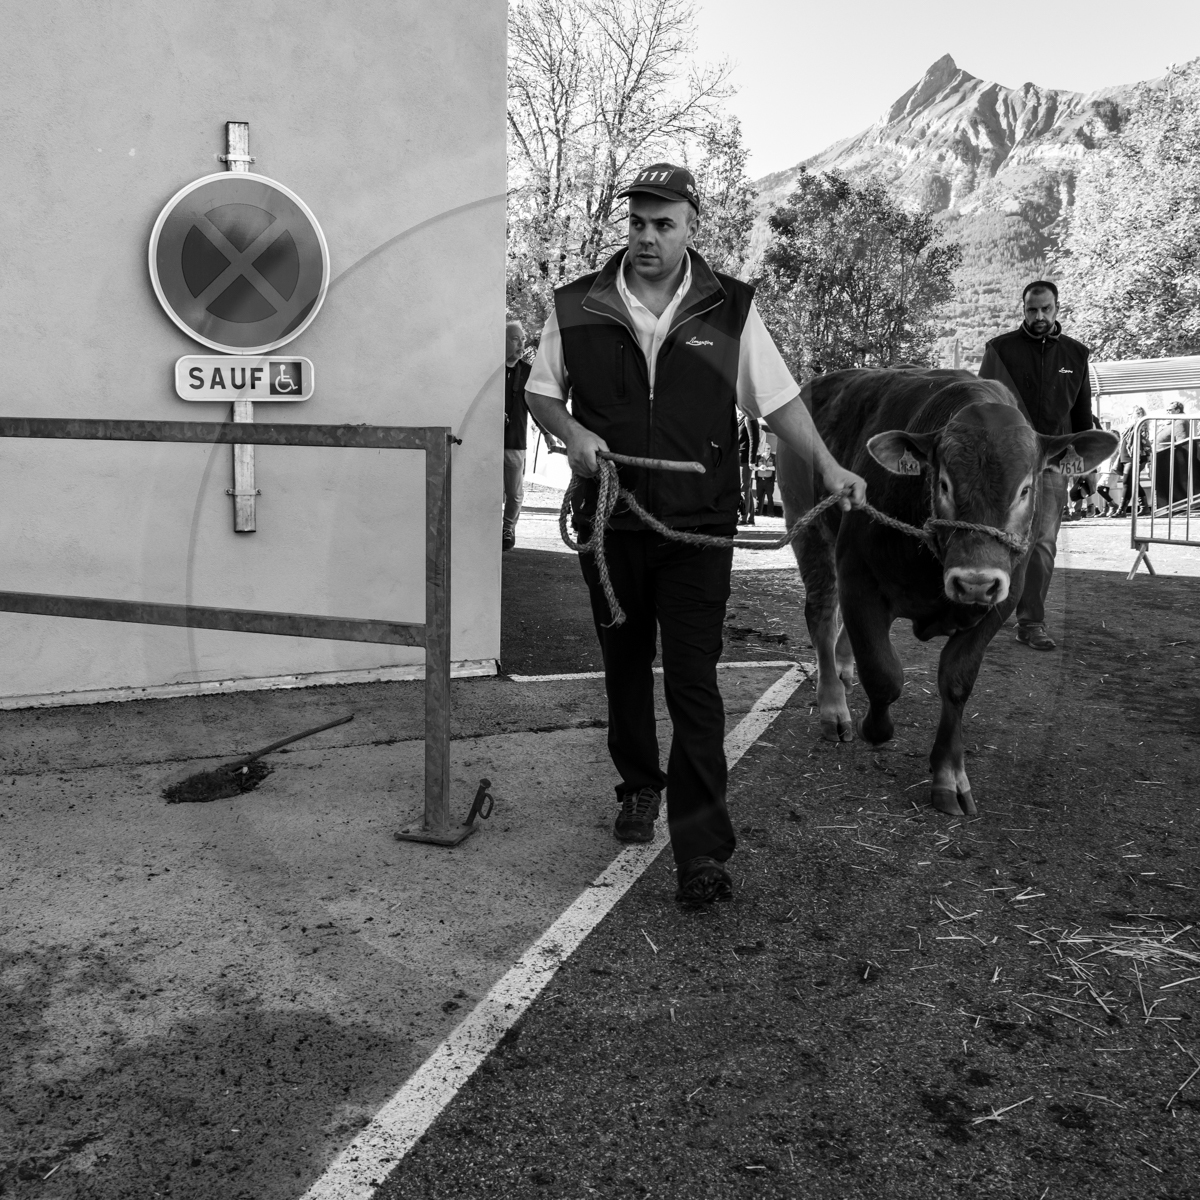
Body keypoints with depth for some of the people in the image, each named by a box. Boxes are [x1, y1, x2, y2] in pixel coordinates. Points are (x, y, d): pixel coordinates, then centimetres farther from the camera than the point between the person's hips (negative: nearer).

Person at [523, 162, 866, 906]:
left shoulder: (730, 308, 0)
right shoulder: (579, 307, 2)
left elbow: (778, 398, 2)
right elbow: (540, 392, 10)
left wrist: (826, 464, -11)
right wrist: (573, 432, -10)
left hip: (699, 529, -2)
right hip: (609, 524, 3)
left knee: (694, 680, -6)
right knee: (625, 666, 16)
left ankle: (703, 851, -4)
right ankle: (639, 789, 40)